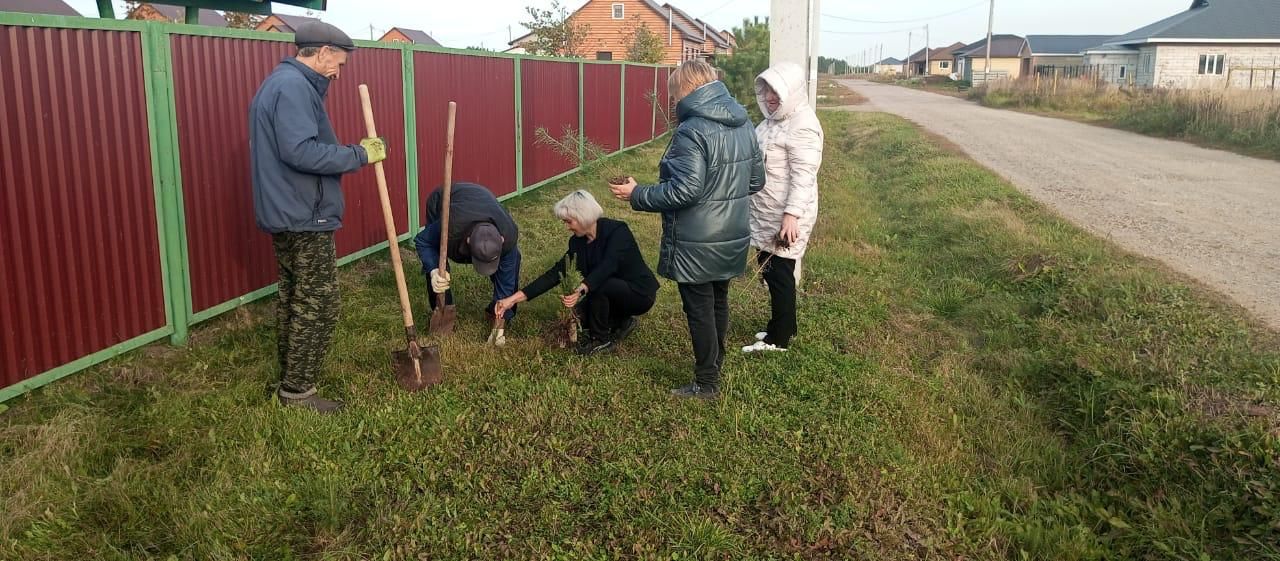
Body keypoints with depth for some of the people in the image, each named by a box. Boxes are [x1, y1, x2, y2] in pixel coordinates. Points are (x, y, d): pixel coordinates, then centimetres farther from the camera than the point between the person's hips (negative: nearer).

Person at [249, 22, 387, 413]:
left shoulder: (279, 82, 18)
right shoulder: (295, 86, -17)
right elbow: (300, 151, -28)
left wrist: (352, 154, 14)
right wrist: (360, 155, -20)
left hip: (286, 215, 11)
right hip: (305, 218, -11)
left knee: (293, 300, 17)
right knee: (318, 306, -3)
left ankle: (290, 378, 27)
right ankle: (298, 391, 5)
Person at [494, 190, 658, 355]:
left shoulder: (617, 231, -23)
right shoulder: (578, 241, -4)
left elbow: (607, 267, -40)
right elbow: (557, 272, -6)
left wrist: (581, 290, -55)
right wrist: (515, 298, -12)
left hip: (639, 292, -7)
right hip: (609, 293, 7)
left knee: (599, 285, -31)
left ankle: (601, 340, -11)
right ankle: (621, 322, 11)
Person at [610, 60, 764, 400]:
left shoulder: (692, 130, -21)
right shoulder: (743, 124, 5)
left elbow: (685, 190, -26)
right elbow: (756, 180, 11)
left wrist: (637, 195, -15)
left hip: (697, 244, -8)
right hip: (732, 237, 8)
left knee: (699, 310, 5)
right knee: (719, 301, 22)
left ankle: (707, 384, 16)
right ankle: (715, 363, 38)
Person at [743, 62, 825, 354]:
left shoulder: (802, 125, -20)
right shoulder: (774, 118, 11)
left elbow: (803, 175, -25)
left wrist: (791, 215, -29)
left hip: (785, 217, -9)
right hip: (766, 214, 9)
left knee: (779, 274, 1)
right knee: (768, 269, 17)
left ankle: (778, 339, 14)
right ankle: (783, 327, 32)